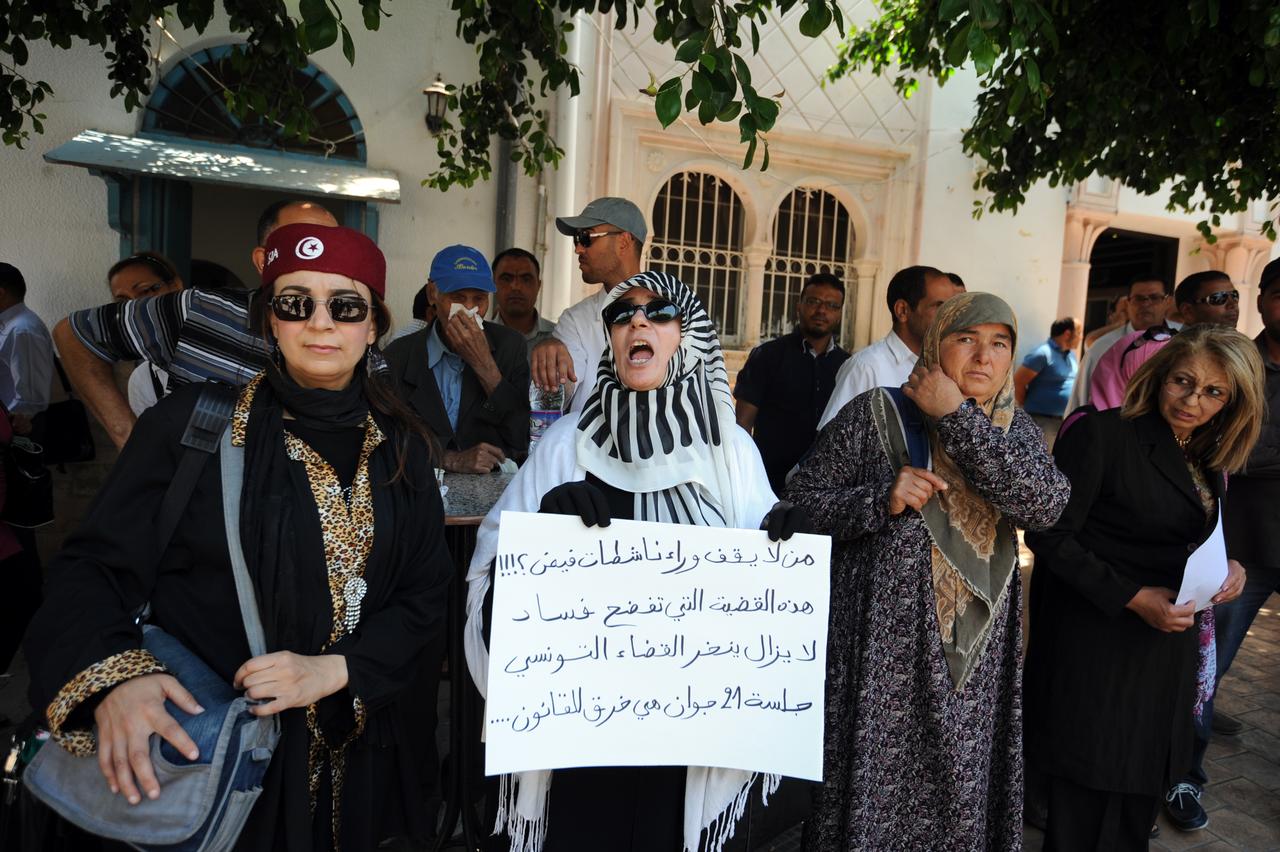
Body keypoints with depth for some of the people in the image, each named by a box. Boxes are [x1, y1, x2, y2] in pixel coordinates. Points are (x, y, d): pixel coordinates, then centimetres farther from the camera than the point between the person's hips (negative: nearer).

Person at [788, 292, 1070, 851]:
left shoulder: (1015, 428, 7)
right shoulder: (875, 413, -5)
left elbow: (1046, 505, -13)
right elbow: (800, 502, -4)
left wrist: (957, 417, -16)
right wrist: (882, 499, -20)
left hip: (974, 650, 4)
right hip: (883, 642, -3)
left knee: (961, 793, 14)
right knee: (873, 784, 6)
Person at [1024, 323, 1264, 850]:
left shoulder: (1207, 460, 8)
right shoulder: (1102, 435, -15)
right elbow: (1049, 535, -17)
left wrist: (1229, 566, -1)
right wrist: (1131, 598, -20)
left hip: (1165, 644, 7)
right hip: (1096, 641, -7)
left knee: (1136, 806, 16)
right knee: (1083, 809, 5)